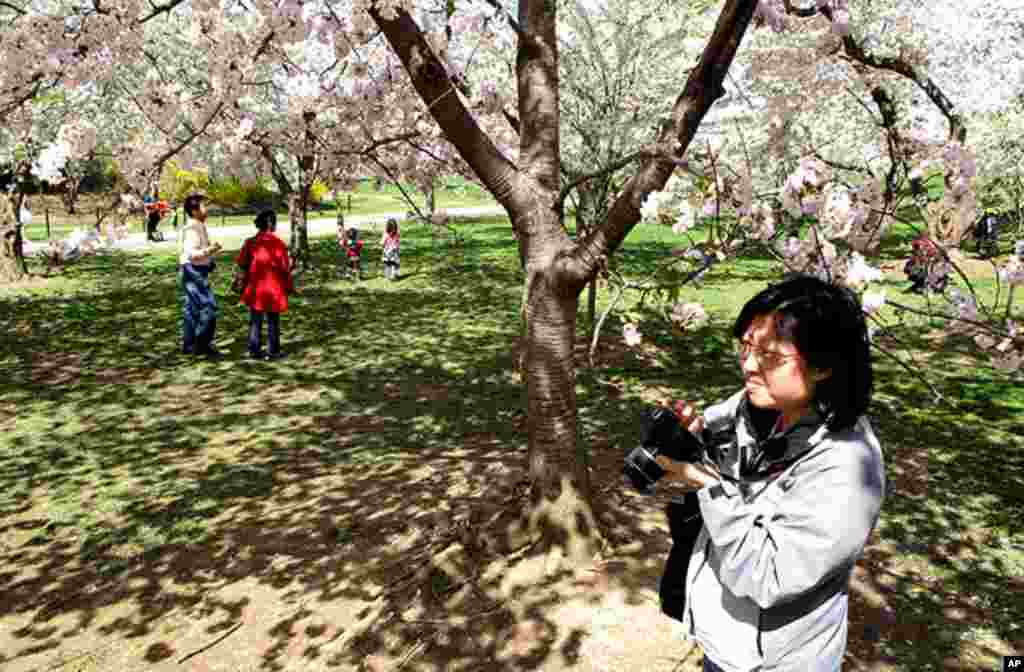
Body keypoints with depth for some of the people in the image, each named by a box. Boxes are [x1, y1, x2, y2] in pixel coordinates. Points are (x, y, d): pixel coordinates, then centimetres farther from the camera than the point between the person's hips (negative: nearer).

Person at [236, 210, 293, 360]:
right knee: (273, 321, 8)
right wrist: (289, 286, 1)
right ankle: (273, 351, 10)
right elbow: (285, 268, -10)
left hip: (254, 287, 3)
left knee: (255, 320, 12)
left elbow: (241, 263, 2)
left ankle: (254, 350, 14)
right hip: (273, 287, -3)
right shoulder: (278, 243, -12)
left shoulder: (250, 242, -1)